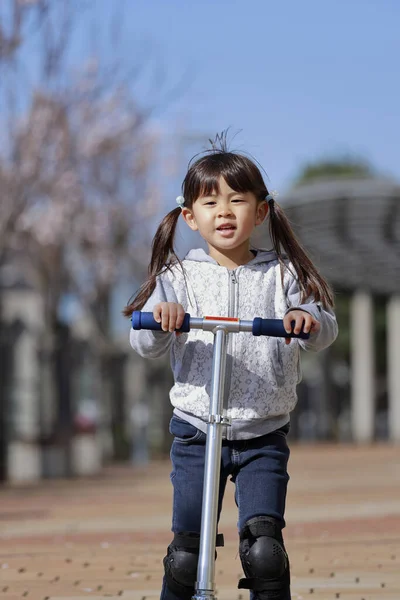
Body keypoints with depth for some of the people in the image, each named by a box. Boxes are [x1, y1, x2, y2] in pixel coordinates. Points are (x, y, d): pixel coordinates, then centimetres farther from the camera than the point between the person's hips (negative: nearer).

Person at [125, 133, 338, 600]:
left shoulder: (281, 273, 3)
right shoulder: (180, 277, 3)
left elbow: (325, 331, -5)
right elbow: (144, 344, -5)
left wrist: (309, 317, -28)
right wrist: (162, 317, -27)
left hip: (264, 437, 0)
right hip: (196, 431, 0)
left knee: (264, 547, -12)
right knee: (186, 552, 0)